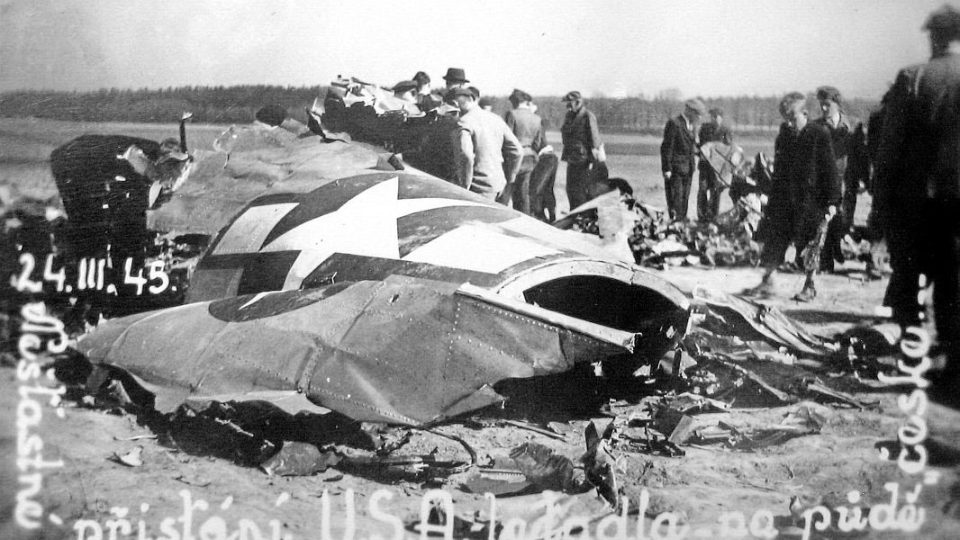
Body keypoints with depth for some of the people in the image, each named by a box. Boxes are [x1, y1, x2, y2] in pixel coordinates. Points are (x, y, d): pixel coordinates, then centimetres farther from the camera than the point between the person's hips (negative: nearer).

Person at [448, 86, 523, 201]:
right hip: (497, 184, 8)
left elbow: (466, 157, -28)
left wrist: (465, 185, -16)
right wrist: (507, 180, 17)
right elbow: (517, 151, 10)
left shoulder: (464, 123, -12)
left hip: (479, 187, -8)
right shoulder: (495, 119, 11)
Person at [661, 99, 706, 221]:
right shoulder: (674, 123, -13)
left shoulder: (692, 125, 14)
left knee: (685, 199, 10)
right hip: (675, 169, -8)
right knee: (676, 198, -7)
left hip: (688, 169, 8)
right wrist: (667, 169, -17)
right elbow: (666, 148, -15)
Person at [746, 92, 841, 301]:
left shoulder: (820, 135, -9)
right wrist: (774, 196, 14)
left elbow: (830, 168, -8)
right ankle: (767, 281, 12)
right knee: (775, 239, 4)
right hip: (784, 198, 5)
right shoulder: (783, 135, 6)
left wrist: (832, 201, -10)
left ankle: (810, 286, 14)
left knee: (812, 244, 3)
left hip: (812, 199, -5)